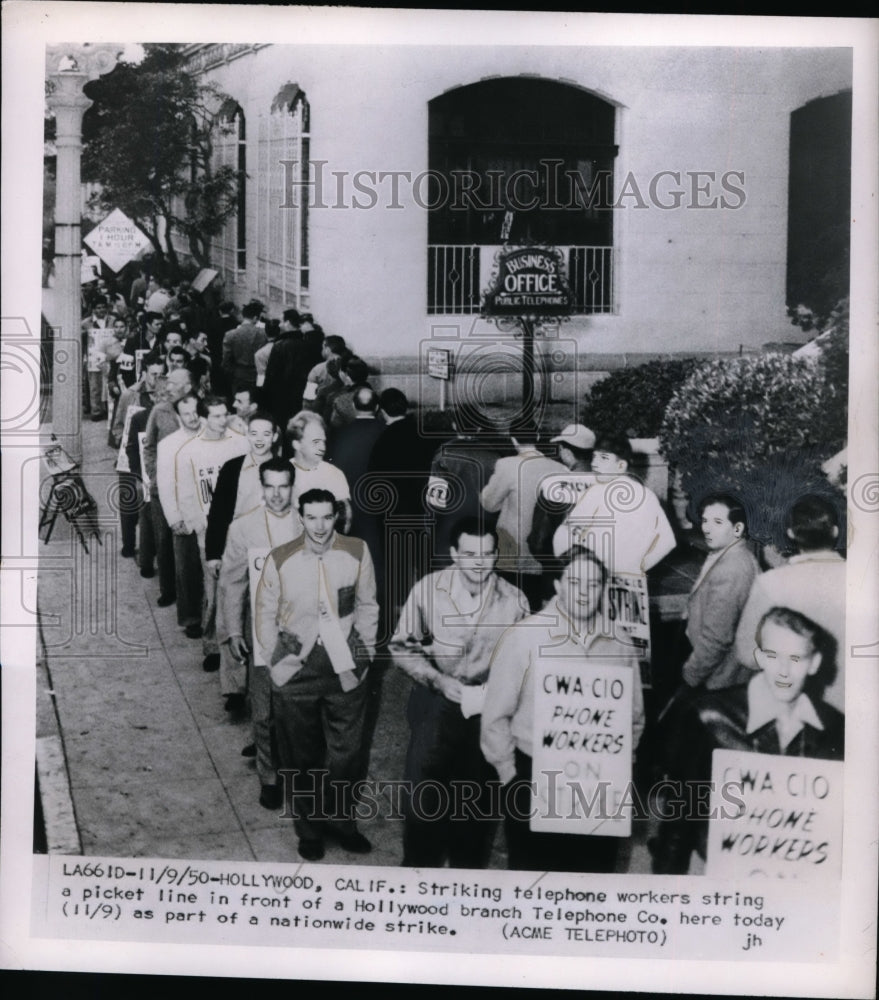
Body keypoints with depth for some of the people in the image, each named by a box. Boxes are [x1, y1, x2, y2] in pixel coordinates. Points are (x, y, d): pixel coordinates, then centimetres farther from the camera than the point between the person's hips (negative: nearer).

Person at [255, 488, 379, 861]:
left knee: (346, 752, 10)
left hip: (345, 668, 1)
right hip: (297, 670, -1)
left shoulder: (357, 553, -6)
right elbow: (265, 615, 2)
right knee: (301, 756, 12)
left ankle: (341, 820, 32)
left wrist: (364, 654, 2)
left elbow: (367, 606, 5)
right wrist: (277, 661, 0)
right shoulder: (280, 560, -9)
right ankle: (309, 827, 32)